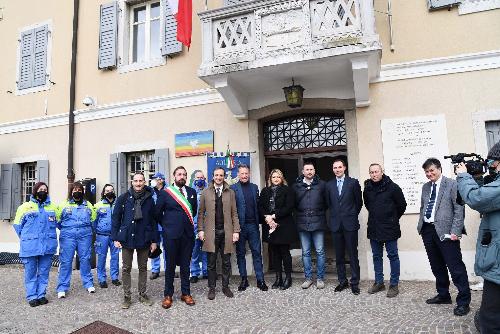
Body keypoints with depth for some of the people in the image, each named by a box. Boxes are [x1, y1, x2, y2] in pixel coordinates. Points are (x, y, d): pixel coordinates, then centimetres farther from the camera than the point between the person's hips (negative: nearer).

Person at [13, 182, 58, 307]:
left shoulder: (52, 207, 8)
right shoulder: (25, 206, 2)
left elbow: (57, 222, 17)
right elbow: (18, 225, 7)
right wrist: (26, 238, 7)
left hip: (48, 246, 2)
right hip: (30, 246, -2)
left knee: (44, 272, 9)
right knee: (30, 273, 5)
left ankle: (41, 295, 20)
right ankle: (32, 297, 16)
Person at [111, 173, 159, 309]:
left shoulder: (149, 199, 0)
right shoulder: (123, 198, -2)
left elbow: (153, 221, 3)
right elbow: (115, 218, 0)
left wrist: (154, 240, 1)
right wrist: (116, 238, -4)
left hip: (144, 240, 1)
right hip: (127, 239, -1)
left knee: (143, 268, 12)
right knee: (126, 268, 8)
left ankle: (142, 294, 26)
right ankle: (127, 296, 21)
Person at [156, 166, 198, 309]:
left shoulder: (192, 192, 7)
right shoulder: (165, 193, -3)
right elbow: (158, 213, 5)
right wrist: (167, 225, 9)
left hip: (187, 233, 3)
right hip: (171, 234, -3)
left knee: (185, 265, 11)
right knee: (170, 265, 7)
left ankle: (186, 293, 23)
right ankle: (168, 295, 20)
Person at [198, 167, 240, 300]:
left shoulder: (230, 193, 7)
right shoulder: (205, 192, 5)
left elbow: (234, 214, 5)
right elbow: (201, 213, 5)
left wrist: (236, 231, -1)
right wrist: (200, 230, -2)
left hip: (226, 232, 1)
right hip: (211, 232, -1)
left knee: (226, 262, 8)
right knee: (211, 262, 7)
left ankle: (225, 286, 23)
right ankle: (211, 288, 20)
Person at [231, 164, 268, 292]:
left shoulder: (254, 187, 11)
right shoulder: (233, 188, -2)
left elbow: (258, 205, 11)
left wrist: (259, 221, 3)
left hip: (253, 225, 3)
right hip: (240, 225, -3)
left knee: (257, 252, 6)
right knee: (240, 253, 8)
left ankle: (260, 280, 14)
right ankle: (244, 280, 20)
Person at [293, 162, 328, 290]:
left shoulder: (321, 184, 3)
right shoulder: (296, 186, 6)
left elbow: (327, 202, 6)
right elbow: (293, 203, 11)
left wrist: (320, 212, 3)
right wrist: (299, 214, 4)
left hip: (318, 222, -1)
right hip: (302, 223, 1)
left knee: (320, 252, 4)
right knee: (305, 252, 9)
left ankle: (320, 278, 17)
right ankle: (308, 278, 21)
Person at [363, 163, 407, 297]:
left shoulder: (392, 187, -10)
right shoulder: (367, 188, 3)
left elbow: (402, 205, -1)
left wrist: (393, 218, 7)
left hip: (389, 228, -5)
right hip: (373, 228, 5)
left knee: (393, 256, 4)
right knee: (376, 256, 13)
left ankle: (394, 285, 15)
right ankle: (379, 283, 25)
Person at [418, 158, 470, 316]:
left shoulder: (452, 184, -4)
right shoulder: (425, 187, 16)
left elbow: (459, 210, -9)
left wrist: (455, 232, -15)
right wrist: (421, 226, 12)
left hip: (444, 231, -6)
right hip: (428, 230, 6)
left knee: (455, 266, -2)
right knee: (437, 266, 15)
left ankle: (463, 301, 11)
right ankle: (443, 295, 29)